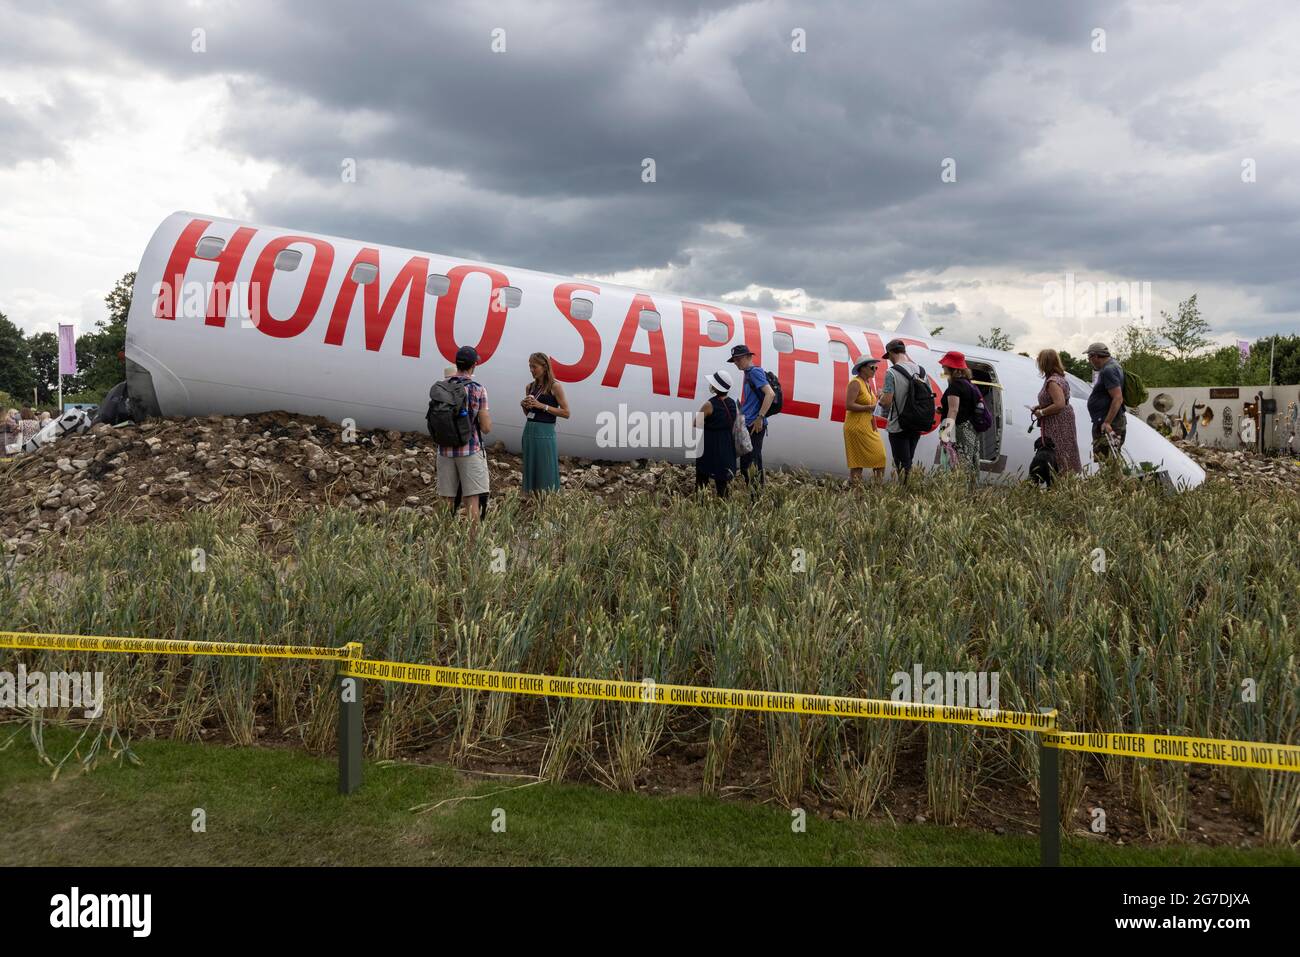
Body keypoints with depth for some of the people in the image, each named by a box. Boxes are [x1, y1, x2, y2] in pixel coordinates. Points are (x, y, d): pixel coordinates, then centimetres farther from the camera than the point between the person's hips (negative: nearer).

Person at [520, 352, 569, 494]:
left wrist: (542, 406, -14)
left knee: (546, 471, -4)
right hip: (529, 431, 6)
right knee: (530, 469, 10)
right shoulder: (529, 387, 11)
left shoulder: (555, 387, -6)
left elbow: (566, 413, -10)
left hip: (545, 433, -6)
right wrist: (524, 405, 0)